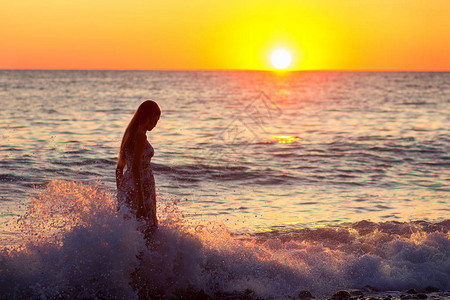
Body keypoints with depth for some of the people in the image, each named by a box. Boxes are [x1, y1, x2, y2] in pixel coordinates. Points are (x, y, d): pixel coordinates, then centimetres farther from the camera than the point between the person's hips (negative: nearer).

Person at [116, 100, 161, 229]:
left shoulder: (129, 133, 15)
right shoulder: (140, 135, -13)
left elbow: (119, 169, 20)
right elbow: (135, 169, -21)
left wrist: (120, 197, 27)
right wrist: (140, 203, -24)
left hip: (126, 187, 10)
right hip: (141, 188, -10)